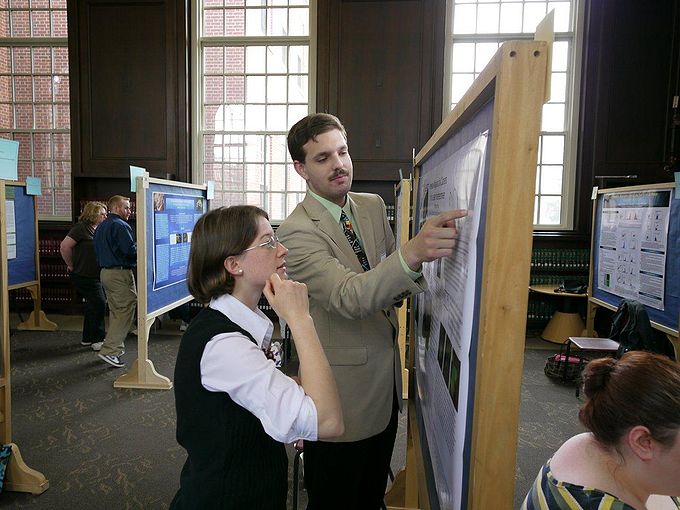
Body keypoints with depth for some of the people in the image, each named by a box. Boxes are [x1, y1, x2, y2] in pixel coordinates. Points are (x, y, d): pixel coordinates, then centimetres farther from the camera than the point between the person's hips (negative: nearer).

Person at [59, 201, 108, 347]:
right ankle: (98, 339, 3)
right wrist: (71, 265, -13)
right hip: (83, 275, -9)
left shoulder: (98, 230, 11)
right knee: (99, 304, -8)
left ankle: (87, 338, 26)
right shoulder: (81, 228, -15)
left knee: (93, 305, 15)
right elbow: (64, 246, -22)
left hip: (94, 275, 9)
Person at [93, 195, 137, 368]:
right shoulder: (120, 226, -14)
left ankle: (116, 346, 26)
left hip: (105, 271, 10)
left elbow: (98, 250, 20)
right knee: (126, 310, -6)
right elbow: (131, 250, -21)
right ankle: (109, 350, -8)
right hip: (121, 273, -10)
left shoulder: (101, 226, 16)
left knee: (115, 310, 18)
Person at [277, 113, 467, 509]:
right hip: (344, 392, -7)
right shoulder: (298, 231, -20)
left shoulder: (374, 206, 4)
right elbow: (349, 297, -34)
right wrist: (413, 252, -48)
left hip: (385, 380, 7)